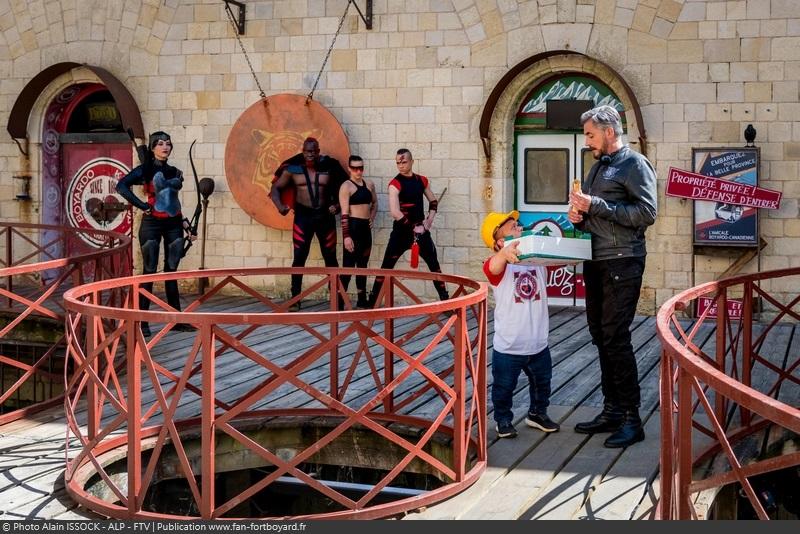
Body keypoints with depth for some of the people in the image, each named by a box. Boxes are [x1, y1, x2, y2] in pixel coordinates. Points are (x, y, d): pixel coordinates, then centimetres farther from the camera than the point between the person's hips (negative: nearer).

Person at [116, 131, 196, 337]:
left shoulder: (174, 172, 13)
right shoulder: (145, 170, -3)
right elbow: (122, 185, -16)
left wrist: (185, 225, 17)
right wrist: (142, 205, -17)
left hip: (173, 224, 5)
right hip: (152, 223, -5)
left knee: (172, 272, 8)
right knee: (149, 272, -4)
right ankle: (142, 322, 0)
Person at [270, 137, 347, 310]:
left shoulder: (329, 167, 0)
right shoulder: (293, 169, 0)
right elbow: (275, 188, 5)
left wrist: (337, 205, -8)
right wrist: (279, 206, -11)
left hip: (325, 216, 1)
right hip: (303, 216, -1)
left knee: (330, 257, 8)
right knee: (299, 257, -5)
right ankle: (295, 299, 0)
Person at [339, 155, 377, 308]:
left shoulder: (369, 184, 11)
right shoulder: (346, 186, -9)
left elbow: (375, 203, 29)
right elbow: (344, 213, -15)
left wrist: (372, 217, 11)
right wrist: (346, 236, -21)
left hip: (366, 227, 7)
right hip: (353, 227, -7)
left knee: (363, 264, 13)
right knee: (348, 264, -10)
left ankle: (362, 299, 22)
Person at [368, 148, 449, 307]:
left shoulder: (421, 180, 6)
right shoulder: (395, 184, -10)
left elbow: (433, 201, 21)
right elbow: (394, 212, -20)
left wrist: (430, 219, 4)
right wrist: (413, 227, -16)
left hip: (421, 229, 5)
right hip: (402, 231, -5)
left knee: (434, 264, 6)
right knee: (386, 266, -3)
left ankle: (445, 299, 15)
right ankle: (372, 302, 3)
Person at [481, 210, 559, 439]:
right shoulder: (501, 266, -18)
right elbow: (493, 267, -42)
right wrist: (505, 253, -66)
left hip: (538, 343, 5)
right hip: (508, 346, -5)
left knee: (542, 383, 23)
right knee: (504, 387, 10)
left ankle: (537, 413, 44)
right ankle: (503, 419, 31)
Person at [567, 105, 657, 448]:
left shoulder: (634, 164, -7)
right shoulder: (598, 166, 18)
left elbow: (646, 213, -18)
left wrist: (595, 205, -19)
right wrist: (578, 216, 5)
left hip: (622, 264, -8)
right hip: (595, 262, 9)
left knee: (615, 339, -10)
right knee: (601, 337, 11)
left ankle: (631, 419, -2)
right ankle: (612, 411, 20)